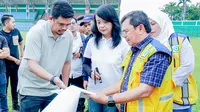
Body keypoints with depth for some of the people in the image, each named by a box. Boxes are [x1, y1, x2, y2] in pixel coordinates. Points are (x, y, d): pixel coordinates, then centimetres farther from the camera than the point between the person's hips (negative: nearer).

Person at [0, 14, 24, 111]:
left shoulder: (16, 31, 0)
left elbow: (21, 43, 17)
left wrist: (22, 56, 10)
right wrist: (15, 59, -15)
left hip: (16, 64, 5)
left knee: (15, 85, 15)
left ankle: (15, 104, 30)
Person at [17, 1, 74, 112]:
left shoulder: (69, 36, -3)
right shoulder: (36, 32, -18)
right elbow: (32, 65, -25)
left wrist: (64, 87, 9)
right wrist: (53, 78, -39)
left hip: (52, 90, 5)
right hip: (31, 89, -4)